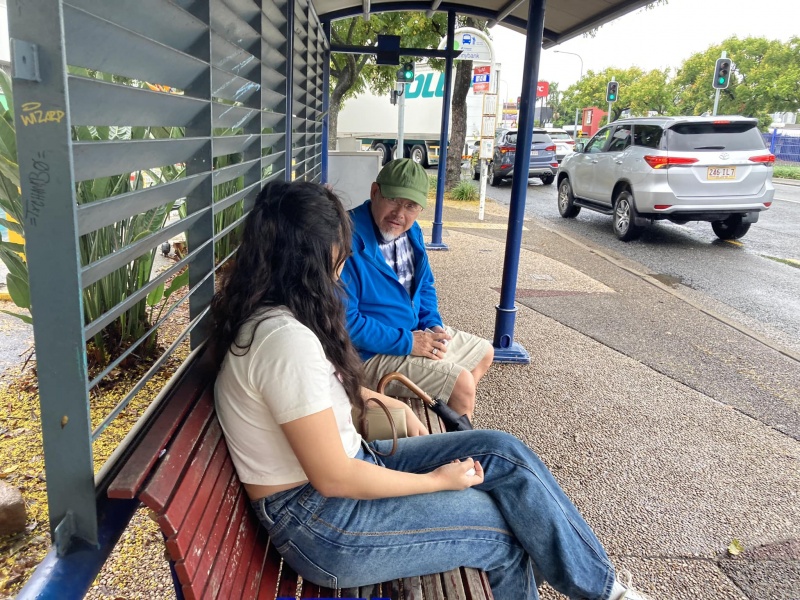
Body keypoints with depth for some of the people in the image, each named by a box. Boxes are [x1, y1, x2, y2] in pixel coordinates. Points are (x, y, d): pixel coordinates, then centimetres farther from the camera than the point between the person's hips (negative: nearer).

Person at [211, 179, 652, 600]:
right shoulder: (285, 338, -28)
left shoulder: (271, 314, 2)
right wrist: (438, 480, -14)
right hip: (317, 520, -8)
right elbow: (334, 479, -25)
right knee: (506, 527, -3)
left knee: (503, 452, 0)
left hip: (350, 463, 9)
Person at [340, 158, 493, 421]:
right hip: (373, 352, -10)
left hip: (416, 333, 10)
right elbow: (345, 321, -29)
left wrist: (434, 326, -4)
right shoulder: (349, 241, -28)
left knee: (483, 352, 21)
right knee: (461, 384, -17)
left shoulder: (411, 231, 2)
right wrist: (406, 342, -23)